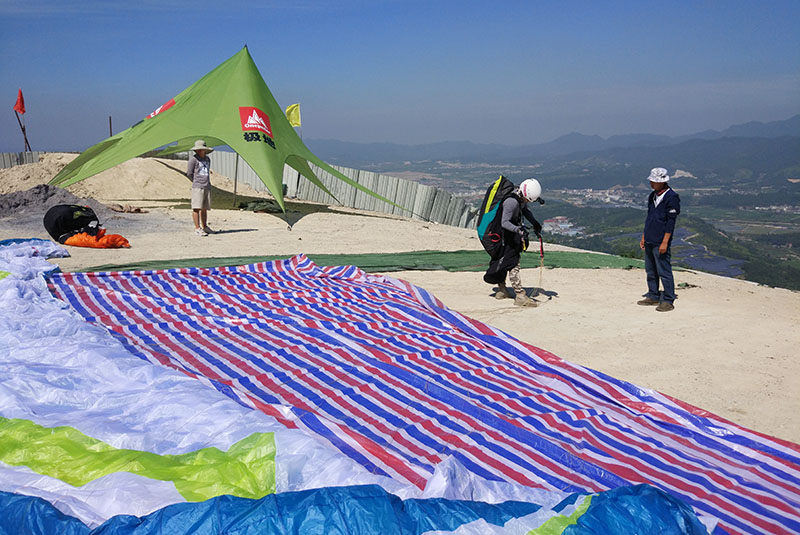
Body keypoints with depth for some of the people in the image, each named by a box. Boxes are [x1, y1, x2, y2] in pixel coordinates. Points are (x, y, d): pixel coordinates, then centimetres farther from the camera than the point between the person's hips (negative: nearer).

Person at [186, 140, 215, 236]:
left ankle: (204, 227, 18)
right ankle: (197, 228, -8)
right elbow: (189, 173, -2)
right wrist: (196, 181, 4)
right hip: (197, 187, -6)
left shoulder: (207, 159, 16)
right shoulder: (193, 159, -4)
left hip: (207, 187, 6)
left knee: (205, 208, 10)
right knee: (197, 208, -8)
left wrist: (207, 182, 16)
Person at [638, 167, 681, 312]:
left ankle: (668, 301, 2)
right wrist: (644, 237, 20)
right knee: (651, 271, 13)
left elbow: (671, 221, -14)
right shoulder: (653, 196, 14)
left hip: (660, 243, -8)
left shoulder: (671, 198, -11)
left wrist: (665, 242, -17)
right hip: (649, 241, 8)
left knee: (664, 271, -5)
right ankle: (653, 297, 23)